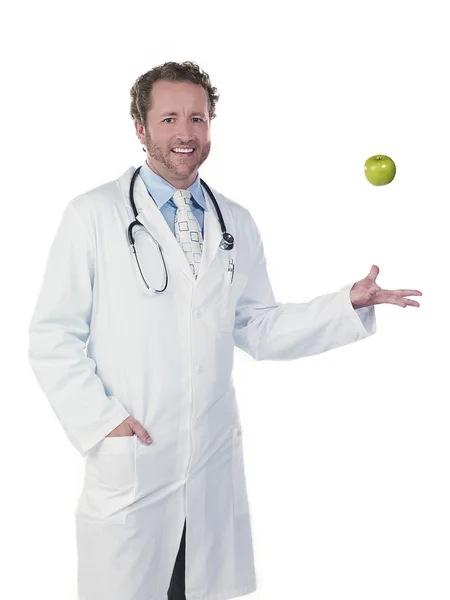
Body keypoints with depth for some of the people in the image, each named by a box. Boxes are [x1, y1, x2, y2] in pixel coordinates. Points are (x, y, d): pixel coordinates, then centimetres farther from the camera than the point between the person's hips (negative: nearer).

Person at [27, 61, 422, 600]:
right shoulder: (93, 216, -4)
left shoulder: (237, 224, 10)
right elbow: (53, 338, -5)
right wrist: (101, 421, -13)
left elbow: (259, 331, 11)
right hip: (127, 469, -3)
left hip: (215, 470, 4)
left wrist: (349, 304, 1)